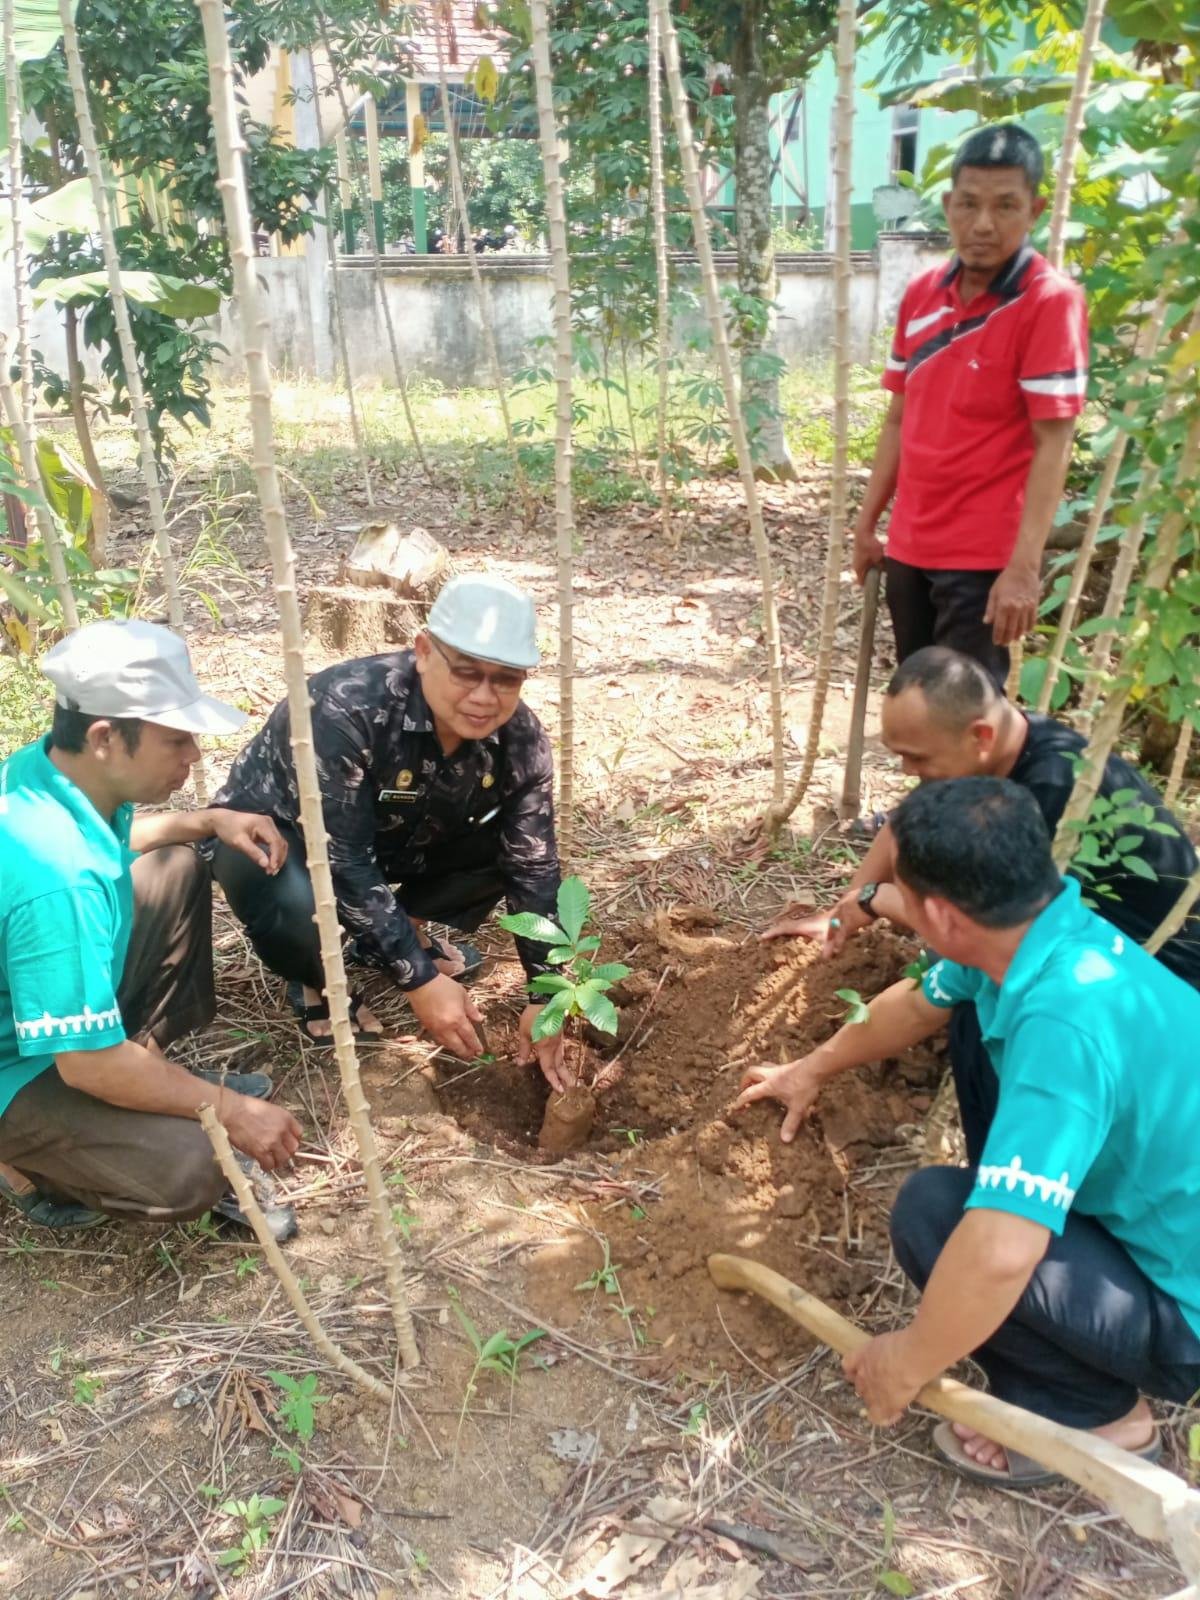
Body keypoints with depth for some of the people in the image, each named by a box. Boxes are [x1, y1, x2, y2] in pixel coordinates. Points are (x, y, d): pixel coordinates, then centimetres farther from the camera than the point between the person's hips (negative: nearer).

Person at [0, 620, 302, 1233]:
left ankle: (148, 1065, 15)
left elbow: (113, 839, 16)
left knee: (177, 869, 9)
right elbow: (88, 1065, -32)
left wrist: (209, 821, -1)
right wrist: (231, 1110, -20)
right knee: (190, 1170, -24)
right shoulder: (54, 875, -38)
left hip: (50, 999, 9)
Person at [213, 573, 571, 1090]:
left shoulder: (521, 741, -20)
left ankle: (402, 931, 9)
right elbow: (343, 862, -35)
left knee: (514, 846, -17)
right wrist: (420, 979, -34)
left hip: (397, 841, 5)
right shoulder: (346, 708, -37)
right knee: (295, 907, -38)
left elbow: (534, 869, -14)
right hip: (276, 828, -5)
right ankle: (318, 980, -1)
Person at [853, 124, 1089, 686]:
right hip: (909, 545, 6)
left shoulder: (1050, 302, -12)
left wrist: (1024, 566, -22)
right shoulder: (920, 295, 6)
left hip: (983, 556, -6)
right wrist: (867, 523, 14)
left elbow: (1053, 444, -16)